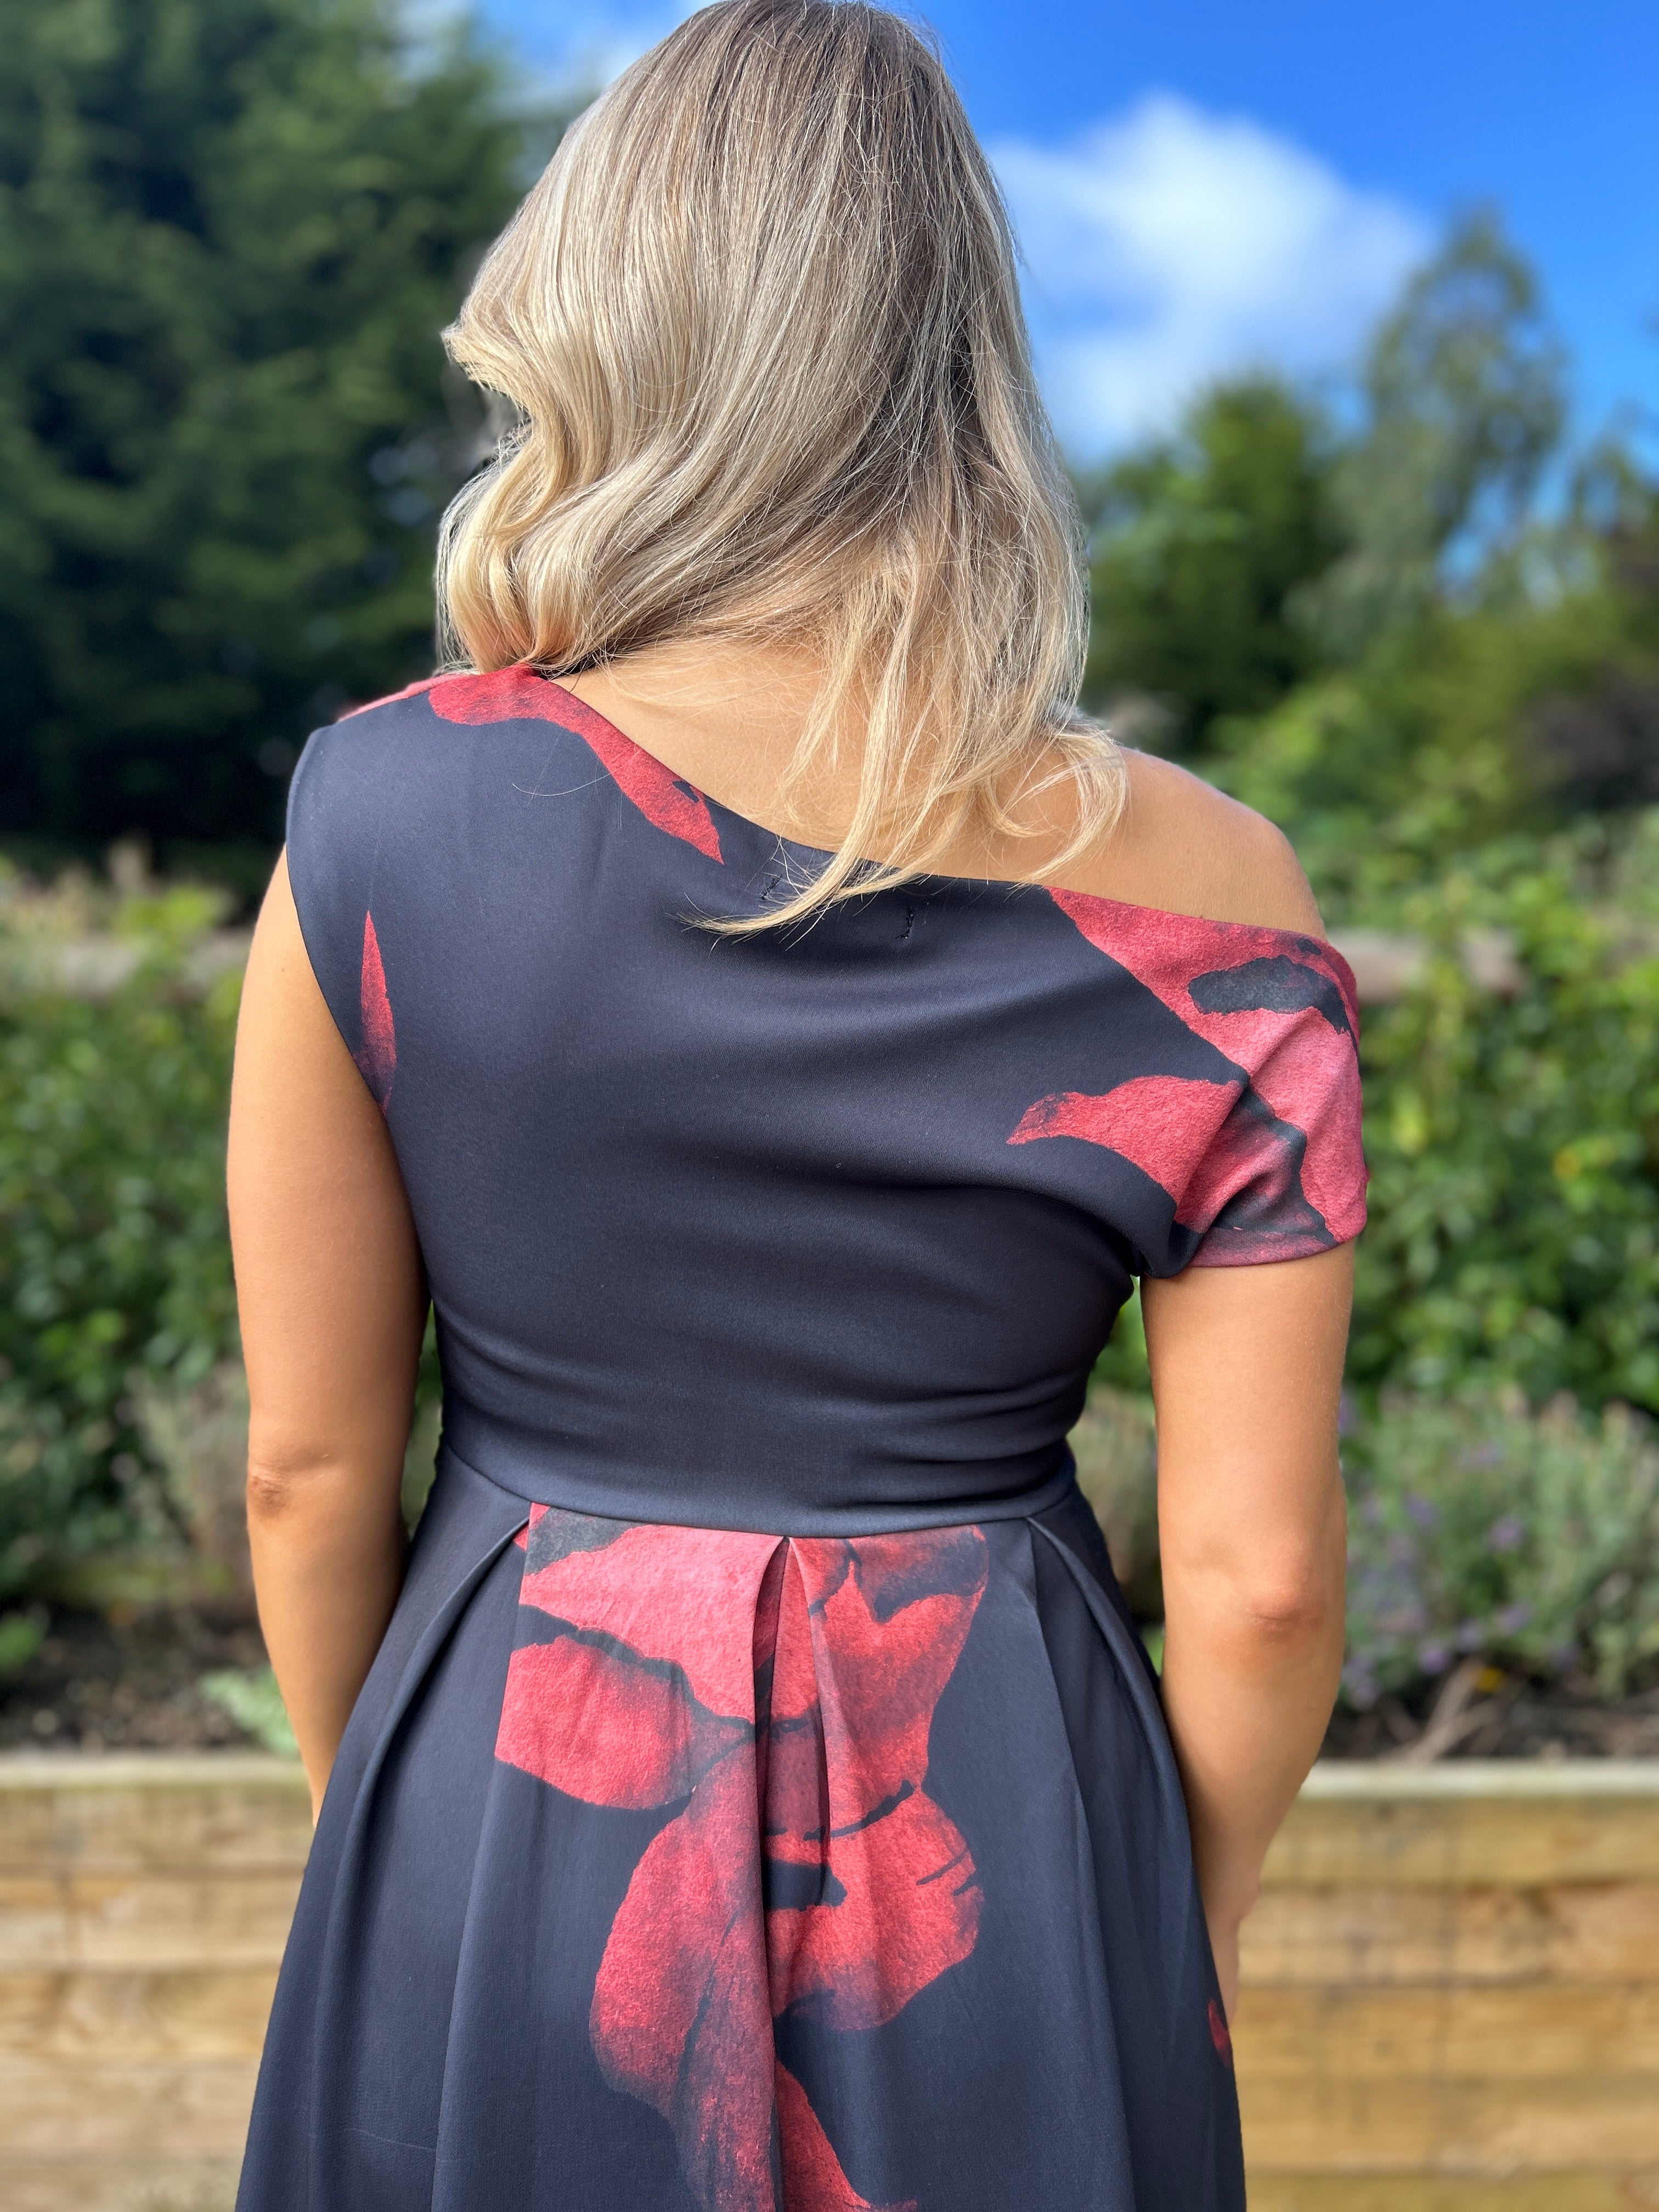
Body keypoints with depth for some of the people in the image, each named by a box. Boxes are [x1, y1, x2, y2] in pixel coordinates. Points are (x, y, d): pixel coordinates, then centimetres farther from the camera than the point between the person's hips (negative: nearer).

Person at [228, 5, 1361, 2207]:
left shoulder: (388, 815, -15)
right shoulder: (1203, 902, -14)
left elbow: (308, 1465, -7)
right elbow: (1257, 1576, -10)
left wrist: (378, 1819, 12)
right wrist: (1188, 1921, 10)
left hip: (513, 1803, 0)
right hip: (1001, 1853, 1)